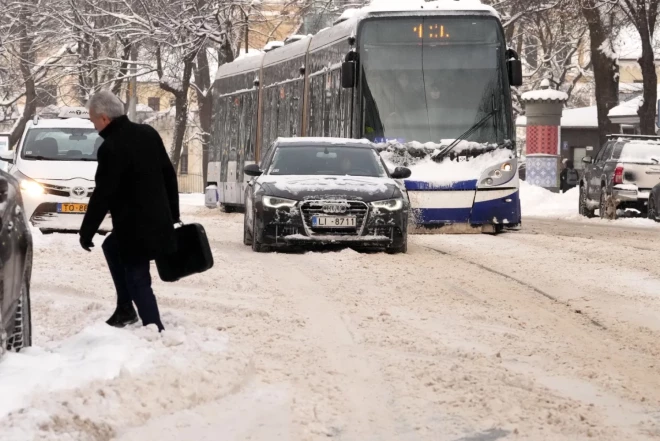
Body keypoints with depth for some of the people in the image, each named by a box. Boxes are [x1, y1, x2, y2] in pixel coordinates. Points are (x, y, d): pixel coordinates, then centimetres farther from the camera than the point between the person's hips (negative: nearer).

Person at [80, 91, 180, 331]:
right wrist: (173, 213, 21)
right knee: (111, 246, 28)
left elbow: (102, 195, -18)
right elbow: (169, 175, 12)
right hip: (157, 219, 9)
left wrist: (86, 232, -8)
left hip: (135, 226, -9)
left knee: (138, 280, 1)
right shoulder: (148, 133, 6)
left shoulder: (111, 148, -19)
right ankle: (125, 308, 29)